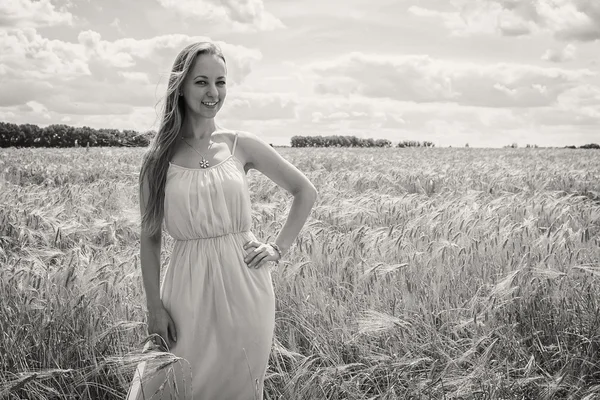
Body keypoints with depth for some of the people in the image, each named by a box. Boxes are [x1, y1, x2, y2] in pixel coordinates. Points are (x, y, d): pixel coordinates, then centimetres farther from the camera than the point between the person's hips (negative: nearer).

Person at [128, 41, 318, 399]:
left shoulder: (242, 146, 1)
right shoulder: (159, 157, 0)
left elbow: (306, 192, 10)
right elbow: (150, 238, 3)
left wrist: (279, 248, 3)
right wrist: (155, 308, -3)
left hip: (245, 290, 1)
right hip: (189, 292, 0)